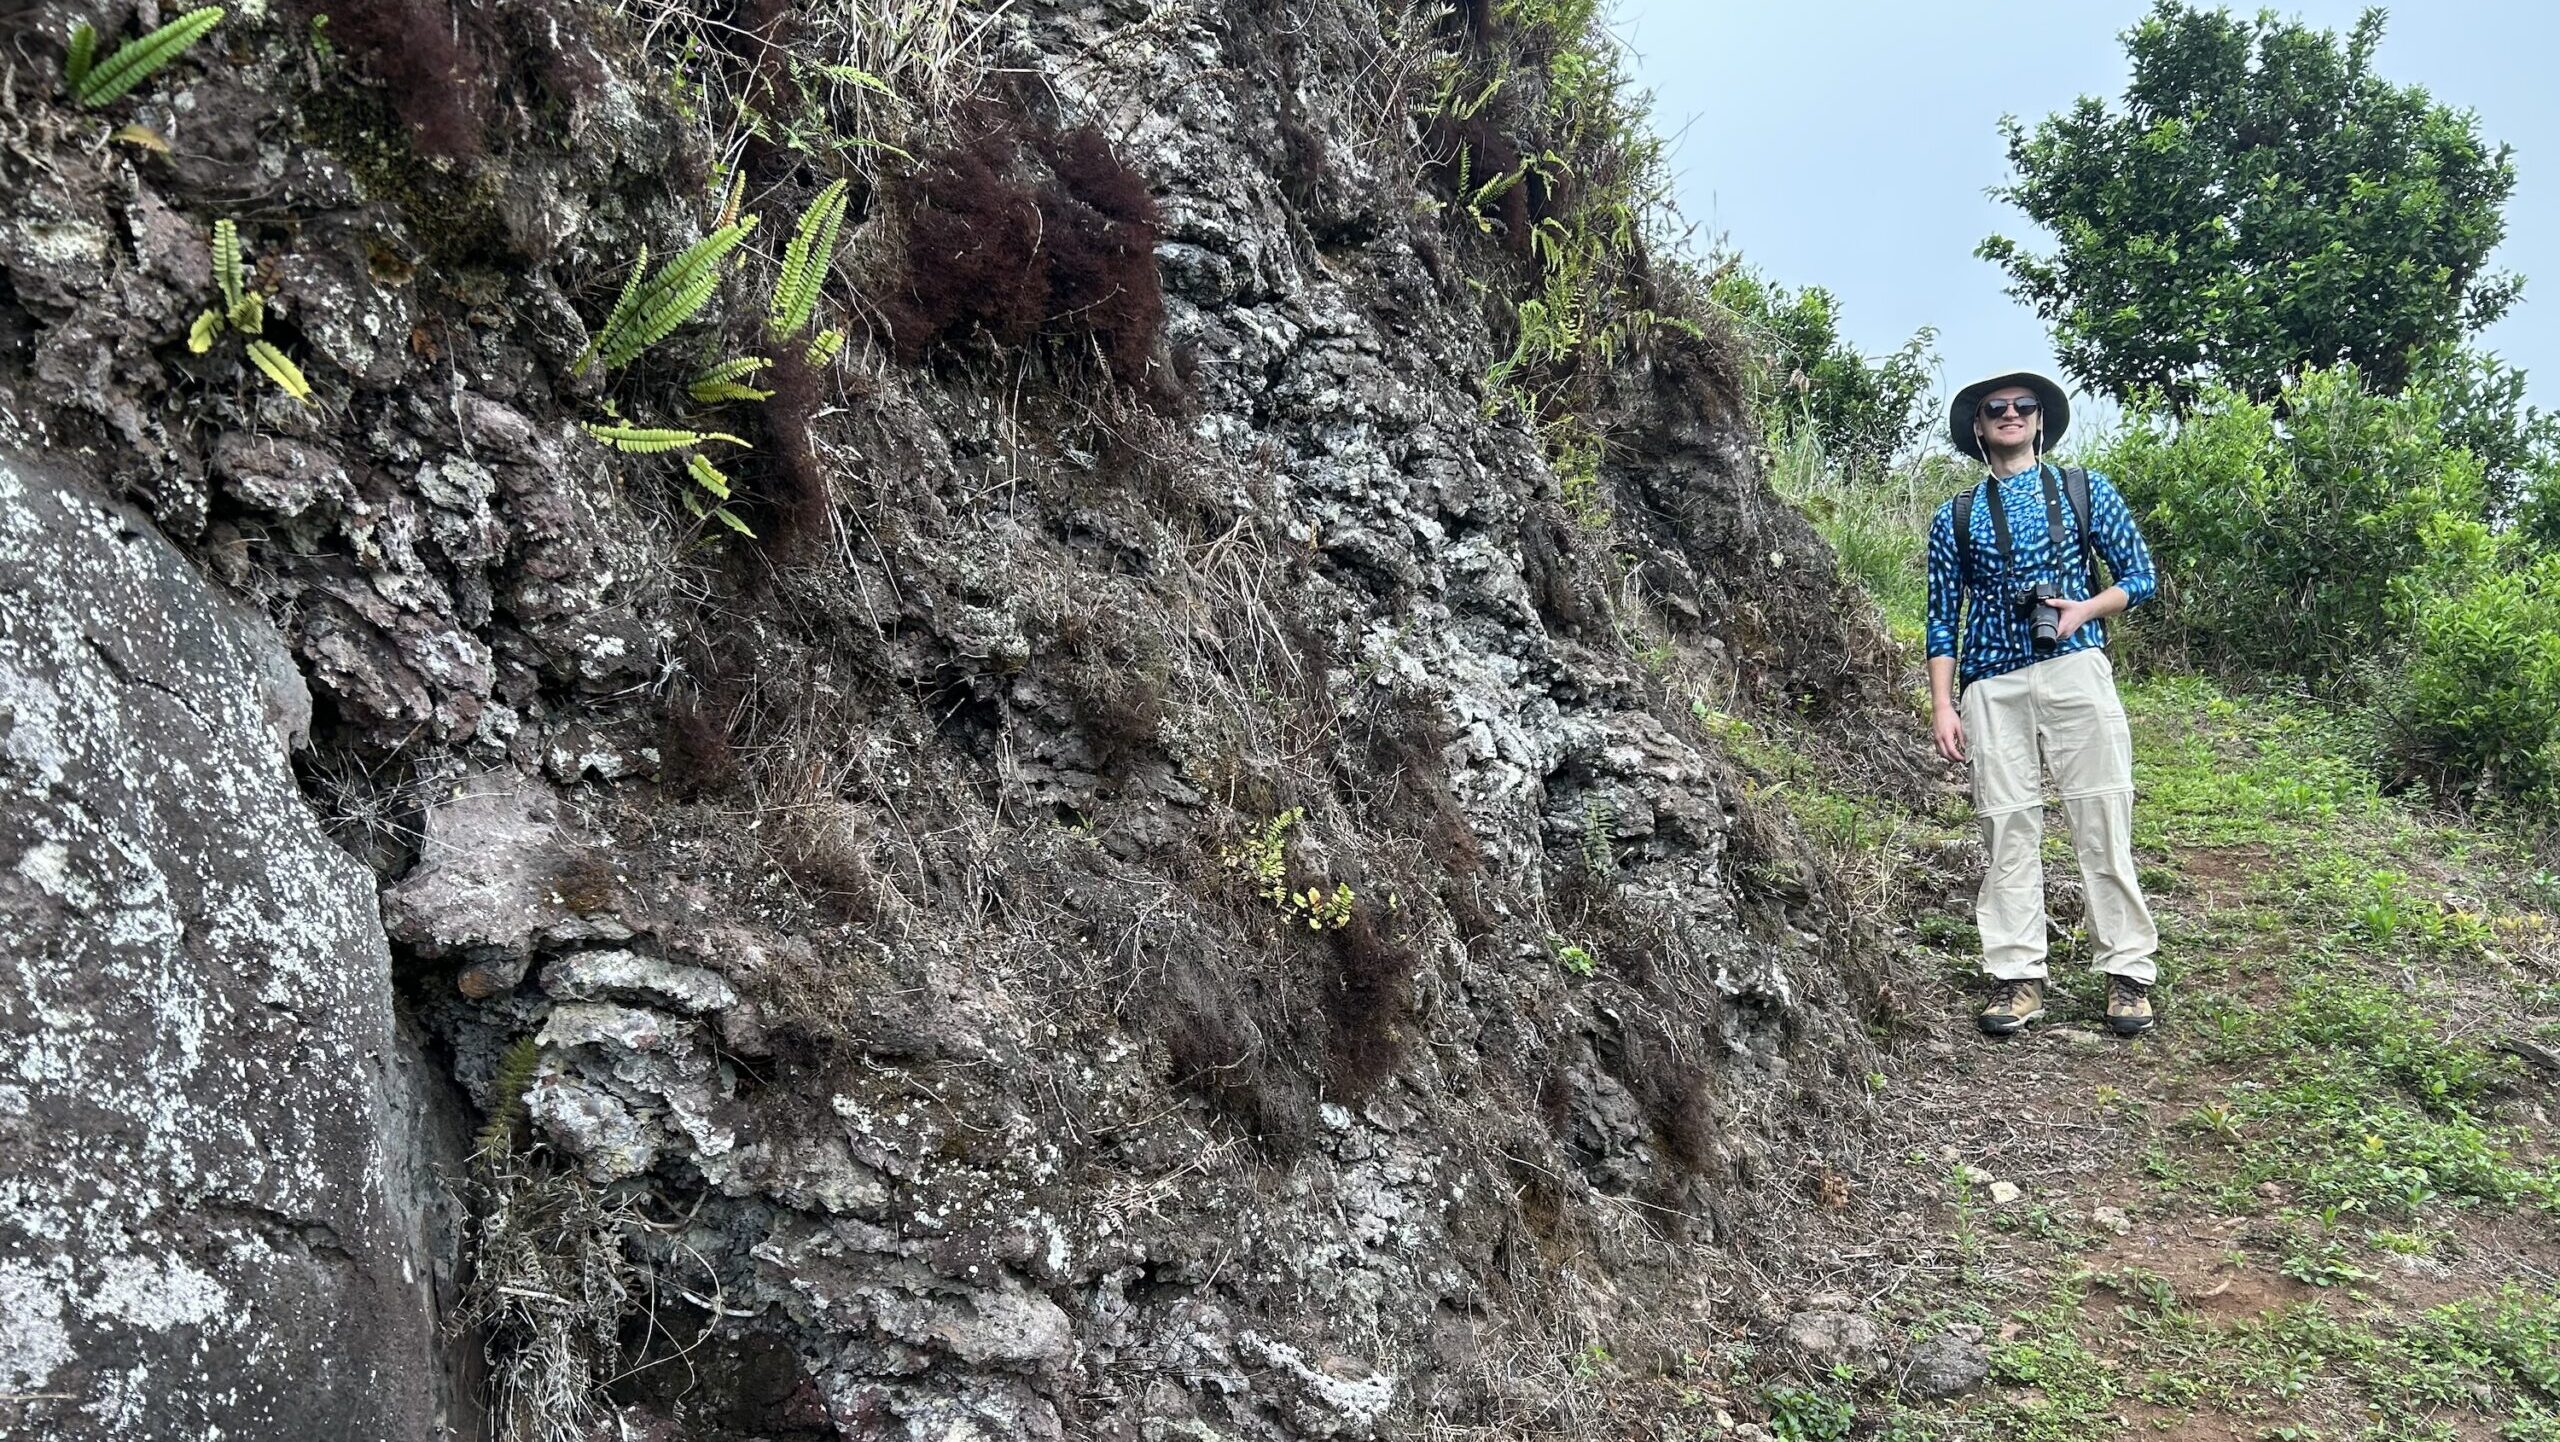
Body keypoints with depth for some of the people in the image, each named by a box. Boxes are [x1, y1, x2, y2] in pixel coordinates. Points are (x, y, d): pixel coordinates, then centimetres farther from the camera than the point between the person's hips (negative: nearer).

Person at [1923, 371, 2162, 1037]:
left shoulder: (2084, 490, 12)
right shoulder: (1956, 517, 13)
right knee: (2007, 828, 0)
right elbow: (1943, 618, 11)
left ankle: (2128, 971, 4)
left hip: (2075, 670, -1)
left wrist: (2085, 609, -9)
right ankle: (2016, 977, 4)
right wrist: (1944, 707, 2)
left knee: (2103, 820, -2)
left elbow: (2139, 577, 11)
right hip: (1992, 687, 1)